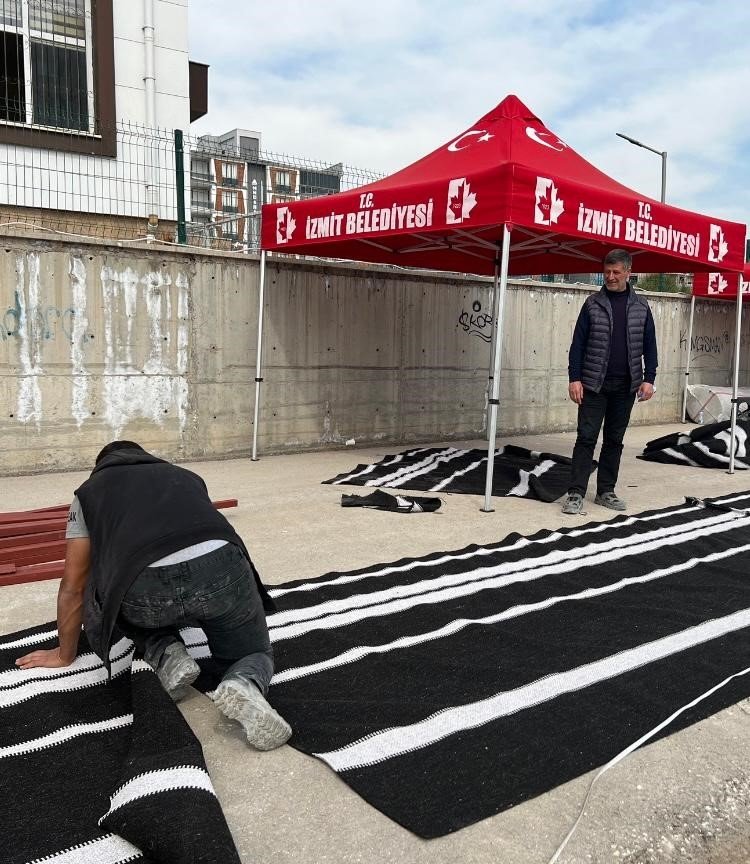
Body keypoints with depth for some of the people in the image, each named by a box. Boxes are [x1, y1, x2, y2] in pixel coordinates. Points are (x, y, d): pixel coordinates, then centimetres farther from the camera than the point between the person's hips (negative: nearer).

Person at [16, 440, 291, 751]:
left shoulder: (89, 491, 29)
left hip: (145, 590, -1)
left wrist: (65, 654, 46)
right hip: (220, 567, 1)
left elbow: (73, 586, 31)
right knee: (255, 655, 26)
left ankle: (167, 657, 13)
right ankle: (244, 687, -7)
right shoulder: (186, 476, 36)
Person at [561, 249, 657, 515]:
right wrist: (574, 378, -9)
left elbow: (649, 345, 9)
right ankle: (576, 493, -3)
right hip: (594, 385, -2)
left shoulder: (640, 306, 7)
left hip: (626, 387, 3)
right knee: (586, 438, -5)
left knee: (614, 440, 9)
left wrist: (648, 379, 0)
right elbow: (578, 343, -1)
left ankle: (606, 491, 19)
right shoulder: (593, 303, 1)